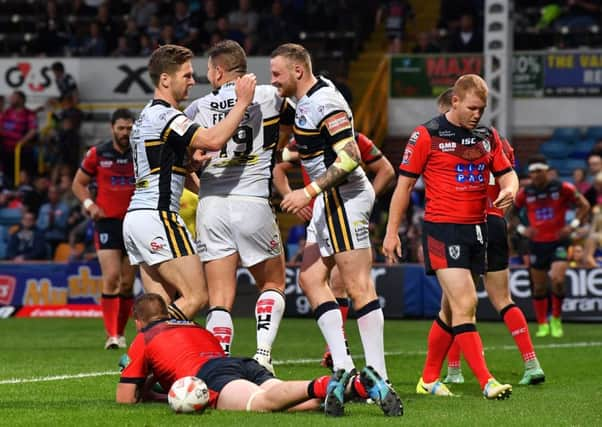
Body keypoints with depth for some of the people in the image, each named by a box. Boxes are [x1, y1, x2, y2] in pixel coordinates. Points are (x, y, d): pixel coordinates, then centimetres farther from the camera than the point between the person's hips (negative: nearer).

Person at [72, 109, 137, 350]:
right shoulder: (97, 154, 2)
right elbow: (78, 183, 11)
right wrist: (89, 204, -6)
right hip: (107, 221, -2)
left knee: (127, 283, 5)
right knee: (111, 278, -15)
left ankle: (120, 333, 18)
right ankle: (111, 334, -14)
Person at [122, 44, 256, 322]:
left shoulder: (146, 117, 21)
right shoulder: (164, 116, -12)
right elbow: (213, 141, -25)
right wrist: (242, 102, -18)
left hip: (135, 216, 10)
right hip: (158, 217, -10)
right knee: (196, 296, -10)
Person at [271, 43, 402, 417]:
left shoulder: (324, 102, -18)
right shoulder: (306, 100, 13)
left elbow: (350, 156, -25)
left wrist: (310, 191, -26)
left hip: (344, 198, -11)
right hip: (331, 201, 11)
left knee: (359, 287, -12)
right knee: (311, 278, 7)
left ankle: (379, 380, -14)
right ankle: (342, 366, 2)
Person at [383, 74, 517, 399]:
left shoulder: (488, 137, 10)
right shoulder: (427, 135, -6)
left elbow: (507, 174, 15)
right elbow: (404, 184, -3)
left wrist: (509, 190, -10)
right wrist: (391, 232, -4)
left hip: (476, 230, 6)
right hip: (442, 229, -6)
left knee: (451, 309, 12)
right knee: (465, 304, -15)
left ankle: (429, 379, 24)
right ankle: (486, 382, -18)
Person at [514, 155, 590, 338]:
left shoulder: (563, 188, -7)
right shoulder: (525, 193, -1)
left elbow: (584, 206, 2)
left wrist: (573, 225, -9)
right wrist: (521, 229, -2)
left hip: (558, 242, -3)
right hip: (537, 243, 3)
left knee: (557, 280, -20)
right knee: (539, 287, 6)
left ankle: (556, 320, 1)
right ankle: (542, 325, 21)